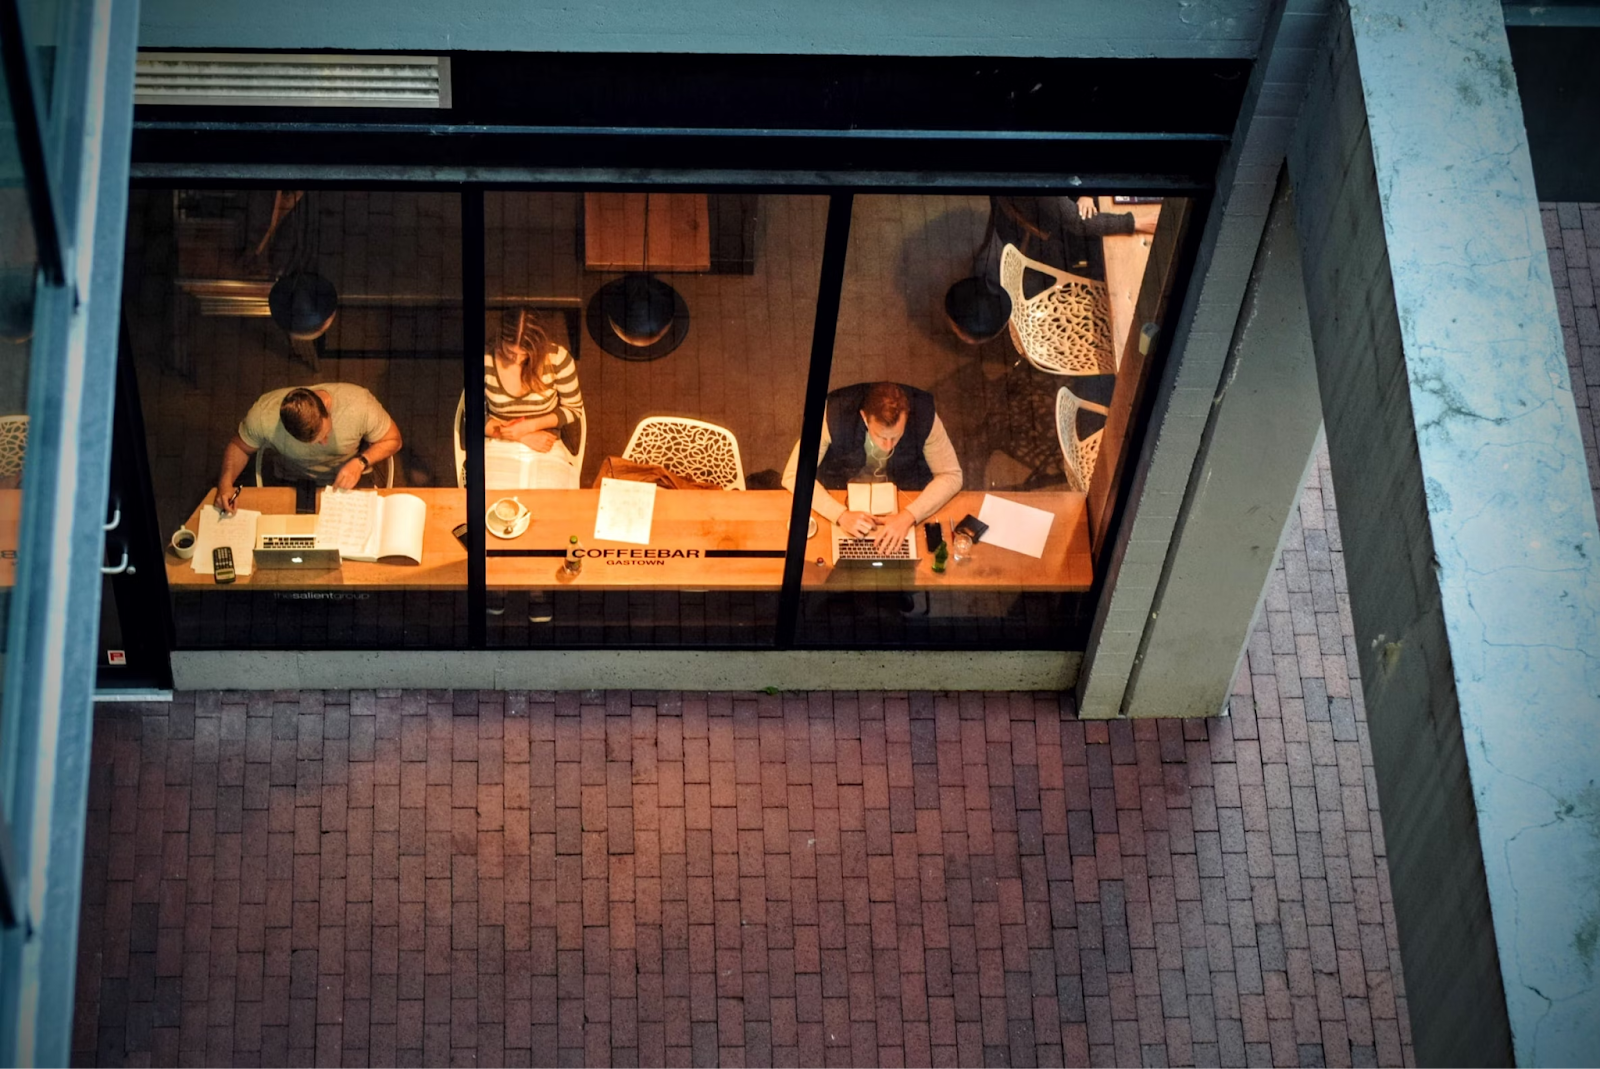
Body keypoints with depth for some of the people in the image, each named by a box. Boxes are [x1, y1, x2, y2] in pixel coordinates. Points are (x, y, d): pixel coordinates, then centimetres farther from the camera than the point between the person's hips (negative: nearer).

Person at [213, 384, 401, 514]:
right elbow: (239, 446, -7)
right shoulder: (264, 413, -29)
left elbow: (392, 440, -13)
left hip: (354, 478, 0)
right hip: (295, 483, 1)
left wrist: (360, 462, -30)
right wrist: (226, 481, -25)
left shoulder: (359, 404, -32)